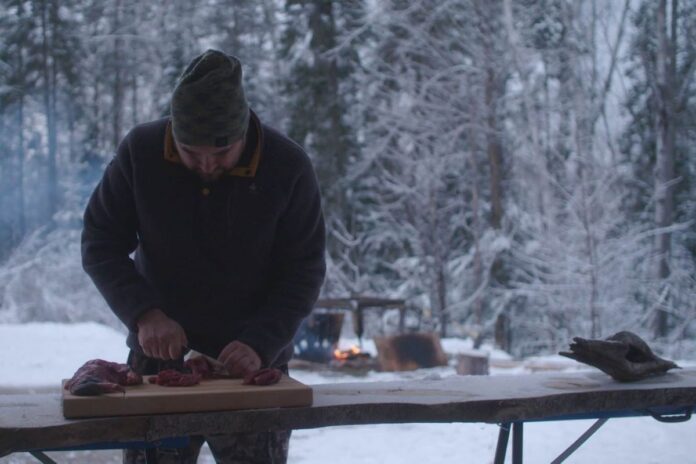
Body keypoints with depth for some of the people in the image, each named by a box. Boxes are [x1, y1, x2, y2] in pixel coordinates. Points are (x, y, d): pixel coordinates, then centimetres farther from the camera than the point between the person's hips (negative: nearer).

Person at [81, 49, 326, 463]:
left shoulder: (288, 166, -13)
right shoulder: (141, 151, -9)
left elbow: (303, 273, -9)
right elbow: (100, 246, -4)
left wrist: (261, 344, -24)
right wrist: (144, 314, -19)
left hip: (253, 365, -1)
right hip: (159, 354, 1)